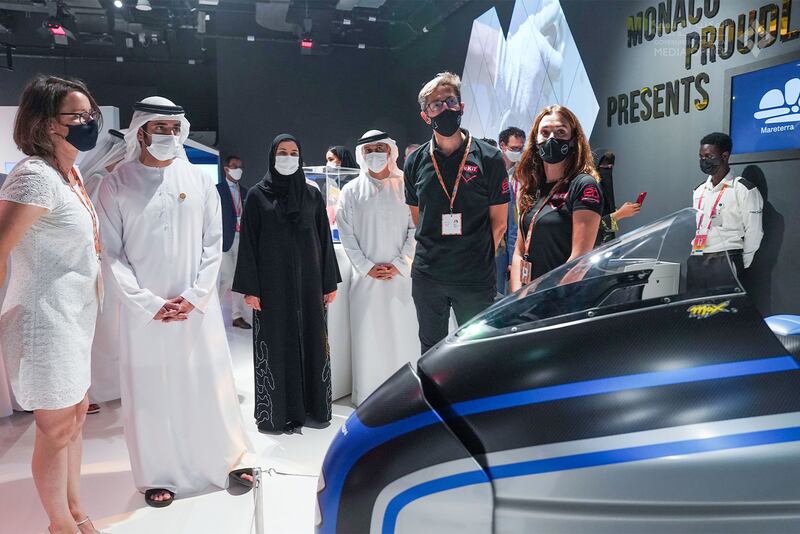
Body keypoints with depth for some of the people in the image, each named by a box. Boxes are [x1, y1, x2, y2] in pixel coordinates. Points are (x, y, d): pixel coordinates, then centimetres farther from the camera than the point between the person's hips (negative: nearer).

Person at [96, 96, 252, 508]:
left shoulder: (198, 179, 4)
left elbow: (213, 243, 3)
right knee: (151, 392, 7)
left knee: (210, 385, 8)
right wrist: (149, 304, -10)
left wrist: (195, 296, -6)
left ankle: (227, 462, 24)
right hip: (145, 309, -1)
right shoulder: (117, 184, -1)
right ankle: (159, 475, 23)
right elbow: (111, 254, -3)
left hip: (198, 306, 1)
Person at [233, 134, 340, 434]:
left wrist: (330, 282, 4)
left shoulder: (312, 195, 8)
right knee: (276, 345, 2)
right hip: (273, 283, -2)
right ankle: (276, 412, 14)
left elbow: (325, 239, 8)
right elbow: (249, 243, -2)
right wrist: (249, 288, -8)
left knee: (311, 342, 6)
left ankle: (313, 406, 19)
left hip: (308, 281, 3)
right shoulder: (257, 195, 1)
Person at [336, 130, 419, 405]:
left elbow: (416, 229, 0)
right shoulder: (351, 191, 6)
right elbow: (346, 235, 3)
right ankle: (367, 398, 12)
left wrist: (399, 265, -7)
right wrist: (367, 267, -6)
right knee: (368, 336, 2)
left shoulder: (405, 187, 4)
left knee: (403, 334, 1)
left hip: (401, 276, 0)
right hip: (366, 277, 1)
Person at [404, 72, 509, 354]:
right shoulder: (415, 162, 4)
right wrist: (434, 253, 10)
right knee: (430, 351, 15)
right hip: (427, 276, 3)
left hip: (476, 278, -2)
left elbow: (499, 222, 0)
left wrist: (478, 259, 3)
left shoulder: (488, 158, -4)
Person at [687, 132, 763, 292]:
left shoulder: (743, 189, -3)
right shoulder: (699, 190, 16)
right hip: (695, 262, 6)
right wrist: (692, 257, 14)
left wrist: (742, 266, -2)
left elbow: (753, 233, -3)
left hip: (725, 261, -5)